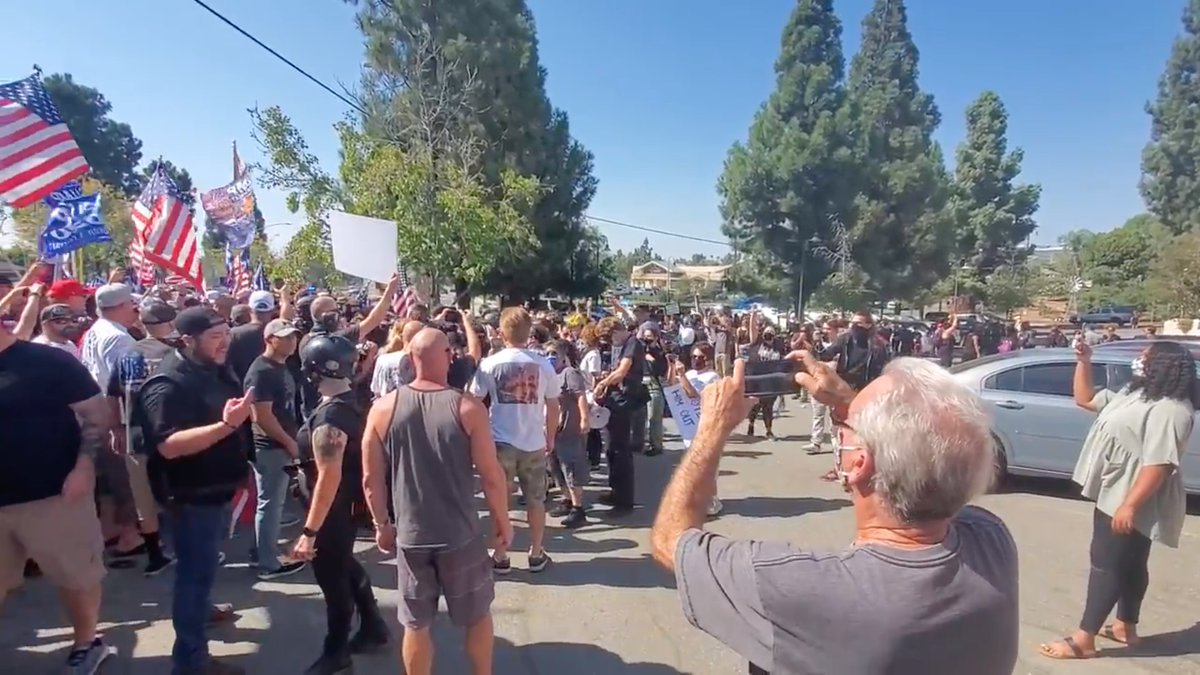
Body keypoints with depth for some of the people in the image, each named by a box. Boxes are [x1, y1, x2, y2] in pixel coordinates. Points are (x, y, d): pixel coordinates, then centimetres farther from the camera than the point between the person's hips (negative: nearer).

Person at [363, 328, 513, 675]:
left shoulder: (383, 409, -7)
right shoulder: (468, 407, -14)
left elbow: (371, 479, -1)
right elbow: (491, 476, -12)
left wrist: (381, 524, 13)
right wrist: (503, 522, 3)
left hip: (410, 534, 2)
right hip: (461, 533, -2)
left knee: (416, 624, 17)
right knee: (477, 615, 20)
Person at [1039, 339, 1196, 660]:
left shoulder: (1169, 410, -23)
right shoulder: (1134, 394, 10)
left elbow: (1159, 464, -29)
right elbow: (1085, 399, 19)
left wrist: (1130, 505, -31)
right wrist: (1083, 362, 8)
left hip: (1130, 501, -10)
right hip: (1115, 494, 10)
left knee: (1107, 563, -5)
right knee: (1129, 562, 18)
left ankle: (1083, 640, 1)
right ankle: (1126, 627, 32)